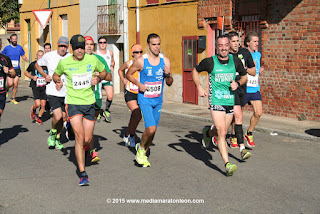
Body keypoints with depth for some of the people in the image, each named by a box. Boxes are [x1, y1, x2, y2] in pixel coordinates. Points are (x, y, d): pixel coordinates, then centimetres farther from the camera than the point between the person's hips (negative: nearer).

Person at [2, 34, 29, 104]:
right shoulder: (7, 48, 1)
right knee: (10, 83, -16)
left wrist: (28, 60, -1)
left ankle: (13, 98, 17)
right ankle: (6, 90, 19)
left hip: (17, 69, 2)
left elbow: (23, 56, 17)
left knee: (15, 84, 0)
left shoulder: (20, 48, 6)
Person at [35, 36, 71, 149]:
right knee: (58, 116, -18)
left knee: (63, 118, 9)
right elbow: (37, 65, 15)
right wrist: (45, 75, -1)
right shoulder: (48, 56, -2)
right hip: (53, 92, -2)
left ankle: (57, 138, 33)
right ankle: (52, 133, 12)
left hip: (66, 92, 3)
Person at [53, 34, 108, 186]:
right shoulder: (64, 62, -4)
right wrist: (58, 81, -7)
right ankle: (83, 174, -10)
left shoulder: (93, 60, -1)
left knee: (88, 139, 5)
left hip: (89, 103, 2)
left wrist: (98, 78, -5)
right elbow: (56, 75, 15)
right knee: (80, 137, -14)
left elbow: (104, 71, 16)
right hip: (73, 103, -2)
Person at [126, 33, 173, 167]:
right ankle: (141, 148, 11)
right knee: (151, 129, -18)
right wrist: (138, 84, -12)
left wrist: (168, 75, -17)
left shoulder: (165, 61, 0)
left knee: (153, 131, 11)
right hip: (145, 99, -5)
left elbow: (169, 83, 5)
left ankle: (143, 154, 32)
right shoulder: (141, 61, -11)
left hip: (158, 100, 5)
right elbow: (128, 74, 4)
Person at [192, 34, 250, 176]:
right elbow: (195, 71, 10)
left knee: (220, 132, 17)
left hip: (230, 102, 4)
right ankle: (227, 164, -14)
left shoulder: (235, 61, 0)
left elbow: (244, 75, 16)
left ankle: (208, 133, 52)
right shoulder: (210, 62, -7)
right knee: (222, 133, -14)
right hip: (216, 102, -4)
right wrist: (199, 88, -1)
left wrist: (238, 83, -5)